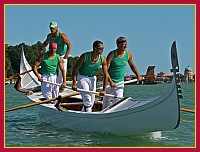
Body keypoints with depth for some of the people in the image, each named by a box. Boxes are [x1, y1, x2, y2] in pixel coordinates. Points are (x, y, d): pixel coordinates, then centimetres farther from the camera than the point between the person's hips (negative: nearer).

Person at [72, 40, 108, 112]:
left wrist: (104, 90, -14)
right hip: (82, 77, -4)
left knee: (91, 103, 8)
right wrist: (74, 83, -24)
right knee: (87, 101, -16)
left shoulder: (103, 59, -14)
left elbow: (105, 75, -10)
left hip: (92, 78, 4)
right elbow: (75, 69, -16)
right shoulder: (85, 56, -22)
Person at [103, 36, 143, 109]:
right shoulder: (112, 55, -17)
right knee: (106, 102, 8)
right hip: (109, 81, -3)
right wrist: (110, 81, -27)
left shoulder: (128, 54, -4)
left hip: (120, 82, 3)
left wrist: (138, 75, 7)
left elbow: (132, 65, 15)